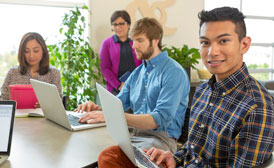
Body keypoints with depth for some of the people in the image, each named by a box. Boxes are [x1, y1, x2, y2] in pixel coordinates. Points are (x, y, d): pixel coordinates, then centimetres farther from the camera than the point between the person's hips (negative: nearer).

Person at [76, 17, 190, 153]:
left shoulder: (174, 72, -9)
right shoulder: (137, 72, 18)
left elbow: (160, 119, -21)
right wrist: (98, 109, -2)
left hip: (160, 136, -7)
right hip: (131, 132, 7)